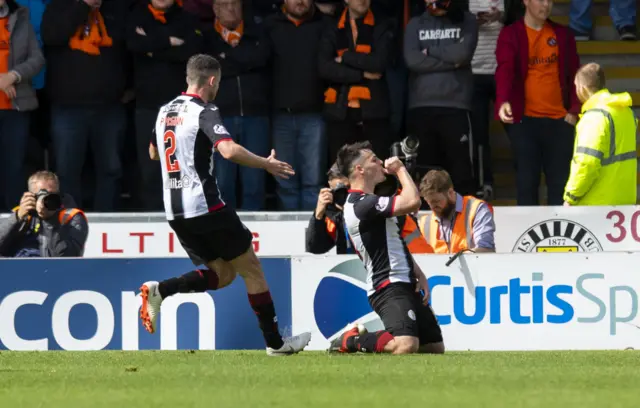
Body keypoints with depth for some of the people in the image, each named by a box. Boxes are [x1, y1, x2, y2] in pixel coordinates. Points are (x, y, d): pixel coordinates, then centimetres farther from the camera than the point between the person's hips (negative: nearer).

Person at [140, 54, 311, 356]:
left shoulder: (165, 112, 12)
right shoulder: (204, 113, -11)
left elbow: (153, 153, 29)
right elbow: (229, 150, -27)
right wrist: (266, 164, -14)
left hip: (175, 212, 7)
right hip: (205, 206, -7)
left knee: (222, 274, 15)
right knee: (251, 269, 5)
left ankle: (159, 291, -6)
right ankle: (275, 342, 7)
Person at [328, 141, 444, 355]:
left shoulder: (368, 203, 21)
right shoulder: (362, 204, -15)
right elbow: (412, 201, -25)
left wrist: (418, 274, 14)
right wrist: (400, 169, -8)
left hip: (405, 286, 11)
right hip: (389, 288, -11)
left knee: (435, 347, 12)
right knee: (406, 345, -32)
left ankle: (361, 335, 20)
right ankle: (351, 340, -7)